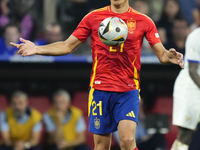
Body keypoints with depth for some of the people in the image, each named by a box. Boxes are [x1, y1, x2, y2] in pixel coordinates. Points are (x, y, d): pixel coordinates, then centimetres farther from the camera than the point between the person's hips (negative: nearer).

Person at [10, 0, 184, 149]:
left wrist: (169, 57, -22)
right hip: (100, 88, 1)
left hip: (128, 90, -1)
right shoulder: (94, 17, 5)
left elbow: (161, 54, 2)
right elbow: (67, 46, 9)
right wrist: (36, 49, -3)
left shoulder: (143, 21, 2)